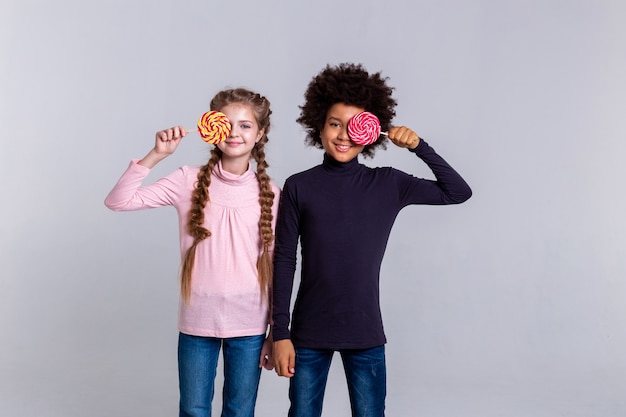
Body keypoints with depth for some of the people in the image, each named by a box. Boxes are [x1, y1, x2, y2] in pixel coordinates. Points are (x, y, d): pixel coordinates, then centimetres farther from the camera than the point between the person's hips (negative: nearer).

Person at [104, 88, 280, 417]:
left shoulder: (269, 193, -3)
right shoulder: (189, 181, -5)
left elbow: (276, 267, 1)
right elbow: (118, 201, -10)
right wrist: (156, 155, -20)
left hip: (249, 326, 1)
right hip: (197, 320, 0)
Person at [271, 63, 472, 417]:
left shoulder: (388, 184, 0)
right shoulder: (299, 187, -4)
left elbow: (458, 192, 3)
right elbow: (284, 261, -2)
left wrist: (419, 146, -8)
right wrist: (280, 333, -4)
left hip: (366, 334, 1)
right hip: (309, 333, 0)